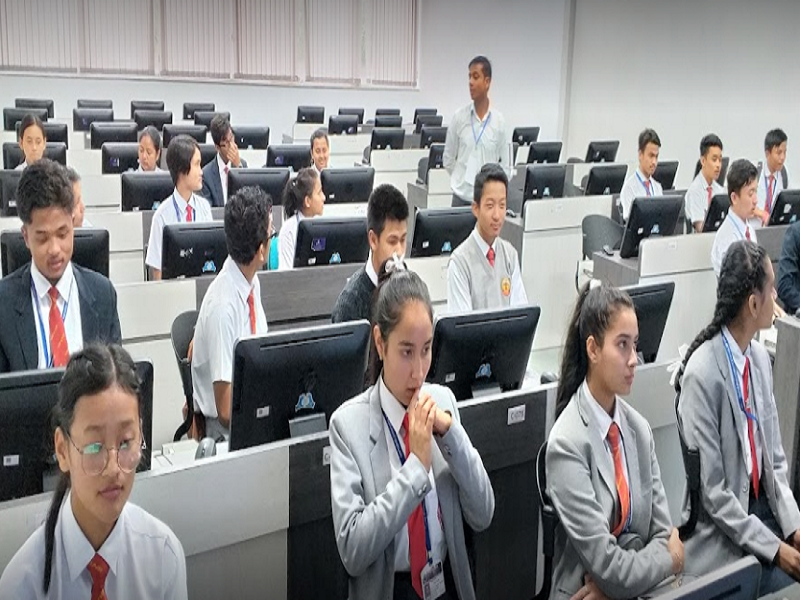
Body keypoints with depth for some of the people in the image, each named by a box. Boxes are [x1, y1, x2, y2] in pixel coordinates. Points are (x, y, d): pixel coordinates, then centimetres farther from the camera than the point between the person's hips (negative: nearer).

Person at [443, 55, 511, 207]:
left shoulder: (499, 121, -1)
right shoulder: (459, 117, 0)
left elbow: (506, 165, 5)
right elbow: (448, 159, 9)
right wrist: (462, 179, 7)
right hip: (461, 196, 0)